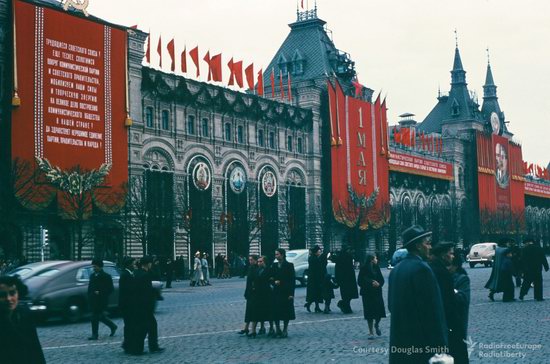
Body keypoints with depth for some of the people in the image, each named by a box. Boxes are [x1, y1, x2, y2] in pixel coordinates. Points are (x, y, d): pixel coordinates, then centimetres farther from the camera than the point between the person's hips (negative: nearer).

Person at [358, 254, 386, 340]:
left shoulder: (377, 268, 5)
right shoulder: (364, 269, -7)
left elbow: (382, 280, 7)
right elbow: (360, 281, -9)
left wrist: (378, 283, -13)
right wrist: (371, 283, -17)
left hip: (377, 293, 3)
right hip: (367, 293, -3)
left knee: (379, 310, -5)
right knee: (369, 313, 0)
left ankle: (377, 324, 27)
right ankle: (371, 332, 13)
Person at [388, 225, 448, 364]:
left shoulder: (396, 269, 10)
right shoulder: (422, 268, -16)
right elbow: (432, 308, -17)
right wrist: (440, 343, -14)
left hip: (400, 338, 8)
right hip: (422, 340, -8)